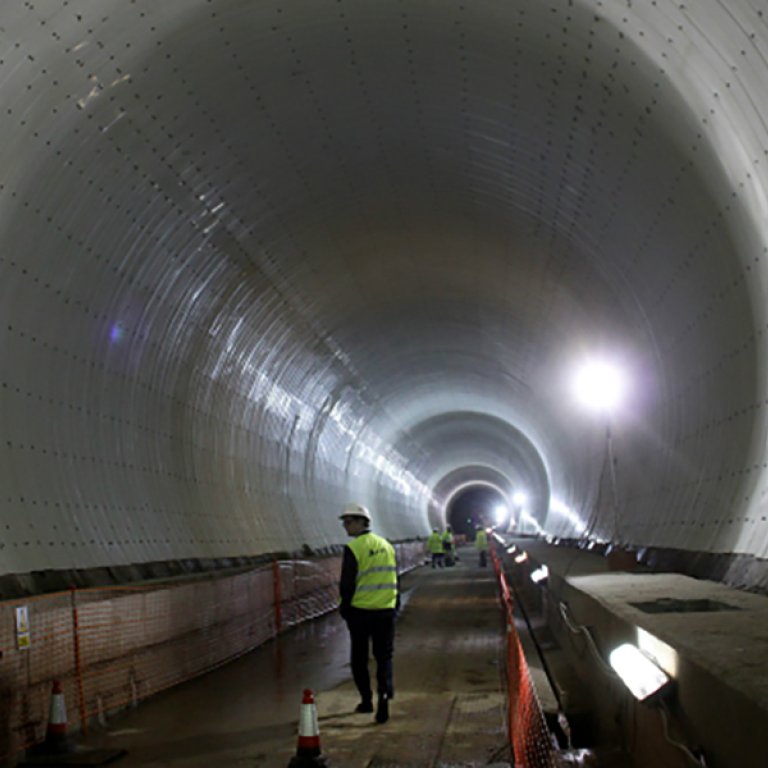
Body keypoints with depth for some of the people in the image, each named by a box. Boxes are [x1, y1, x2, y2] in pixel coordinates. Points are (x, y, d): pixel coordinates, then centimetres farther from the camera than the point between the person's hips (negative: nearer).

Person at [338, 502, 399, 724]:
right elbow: (395, 579, 13)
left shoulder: (353, 548, -12)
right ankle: (385, 691, -12)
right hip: (386, 610, 4)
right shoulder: (387, 545, 8)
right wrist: (396, 606, 20)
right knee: (384, 655, 10)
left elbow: (347, 583, -12)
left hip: (360, 611, -4)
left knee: (359, 657, 12)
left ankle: (366, 700, 16)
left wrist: (345, 607, 2)